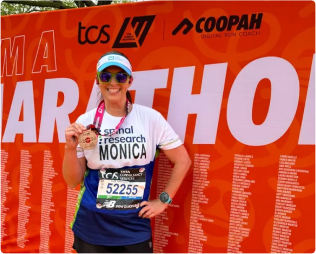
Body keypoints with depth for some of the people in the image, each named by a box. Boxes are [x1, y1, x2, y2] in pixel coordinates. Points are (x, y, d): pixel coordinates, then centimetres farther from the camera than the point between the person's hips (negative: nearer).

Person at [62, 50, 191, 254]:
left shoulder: (150, 118, -6)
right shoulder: (86, 122, -4)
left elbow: (183, 161, 1)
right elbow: (73, 182, 0)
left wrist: (163, 201, -1)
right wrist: (71, 148, -15)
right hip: (91, 227, 1)